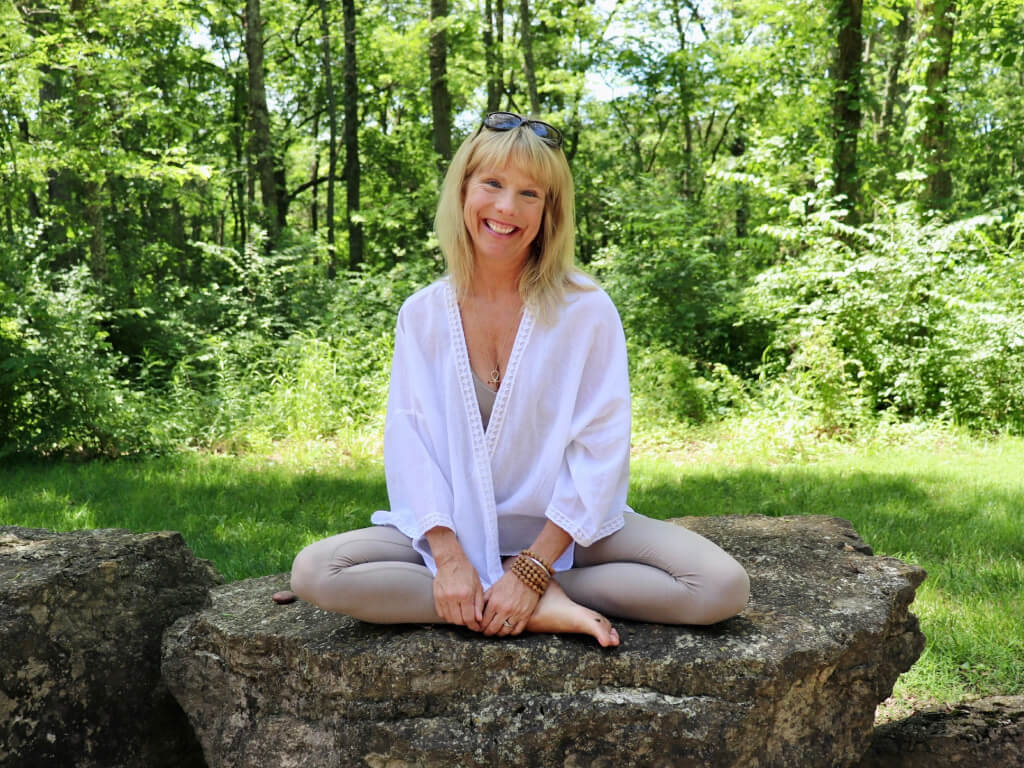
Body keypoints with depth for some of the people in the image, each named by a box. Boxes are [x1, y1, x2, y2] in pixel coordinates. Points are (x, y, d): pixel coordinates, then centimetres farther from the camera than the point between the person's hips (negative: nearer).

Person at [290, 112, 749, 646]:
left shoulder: (587, 310, -9)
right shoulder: (422, 314, -1)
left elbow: (601, 452, -11)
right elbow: (408, 439, -6)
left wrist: (533, 569, -18)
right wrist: (449, 558, -19)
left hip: (566, 529, -2)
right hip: (456, 529, 2)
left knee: (722, 587, -22)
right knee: (313, 572, -23)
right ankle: (545, 610, -20)